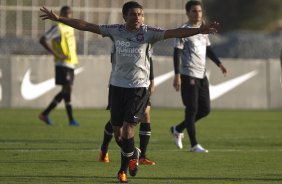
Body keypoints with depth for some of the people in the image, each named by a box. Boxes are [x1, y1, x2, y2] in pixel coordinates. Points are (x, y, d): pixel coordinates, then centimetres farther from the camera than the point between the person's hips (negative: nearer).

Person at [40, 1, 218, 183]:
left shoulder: (148, 33, -8)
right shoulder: (116, 31, 0)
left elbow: (173, 33, -20)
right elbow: (86, 25, 3)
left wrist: (199, 30, -34)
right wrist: (59, 18, 3)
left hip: (139, 87, -3)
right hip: (118, 85, 4)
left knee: (128, 128, -12)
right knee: (118, 132, 10)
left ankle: (123, 169, 11)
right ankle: (133, 154, 40)